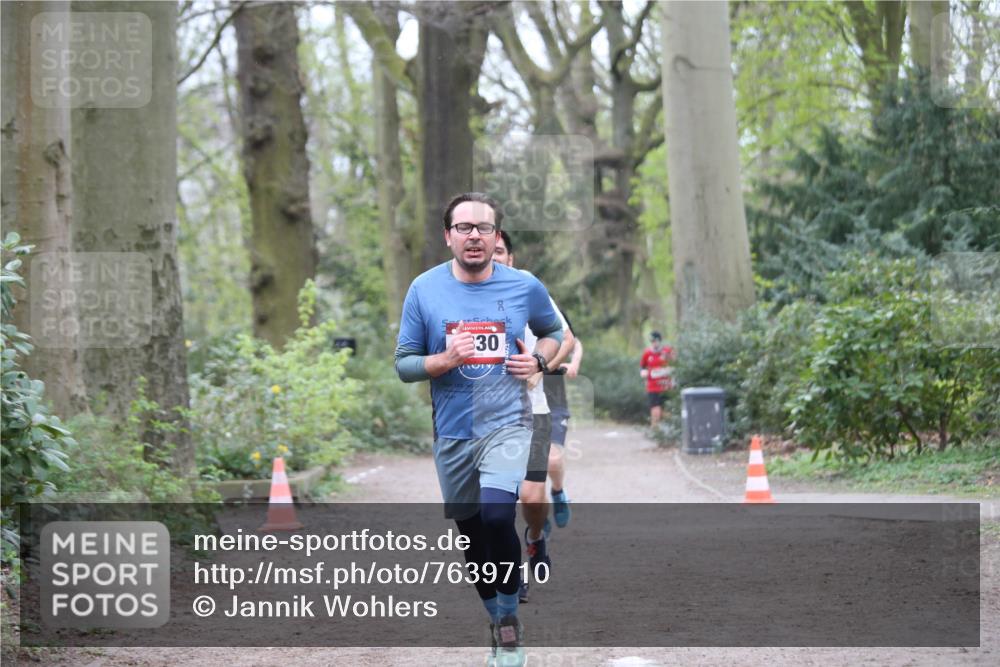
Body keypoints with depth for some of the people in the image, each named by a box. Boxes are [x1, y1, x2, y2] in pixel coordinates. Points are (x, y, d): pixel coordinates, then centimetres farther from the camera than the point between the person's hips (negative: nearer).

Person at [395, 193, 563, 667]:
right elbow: (403, 364, 0)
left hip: (506, 423, -2)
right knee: (472, 532, 12)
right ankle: (498, 624, 32)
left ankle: (510, 619, -6)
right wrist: (445, 360, -19)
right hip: (452, 431, 2)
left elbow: (554, 332, 15)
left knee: (496, 514, -25)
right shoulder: (424, 289, -4)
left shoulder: (525, 287, -4)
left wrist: (539, 359, -6)